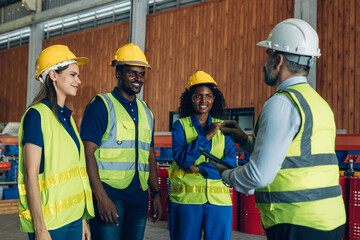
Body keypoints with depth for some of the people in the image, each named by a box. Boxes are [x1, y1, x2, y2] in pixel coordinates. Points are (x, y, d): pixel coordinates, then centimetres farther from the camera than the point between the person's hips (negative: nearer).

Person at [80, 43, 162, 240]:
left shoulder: (145, 111, 15)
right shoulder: (101, 105, -5)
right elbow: (87, 153, -12)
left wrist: (156, 193, 15)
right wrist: (101, 197, -19)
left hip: (139, 195, 6)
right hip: (109, 192, -6)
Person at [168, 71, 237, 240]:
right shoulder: (181, 125, 5)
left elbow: (230, 164, 0)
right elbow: (181, 158, -9)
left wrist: (198, 168, -10)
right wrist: (206, 136, -12)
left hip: (219, 200, 2)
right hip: (186, 199, -2)